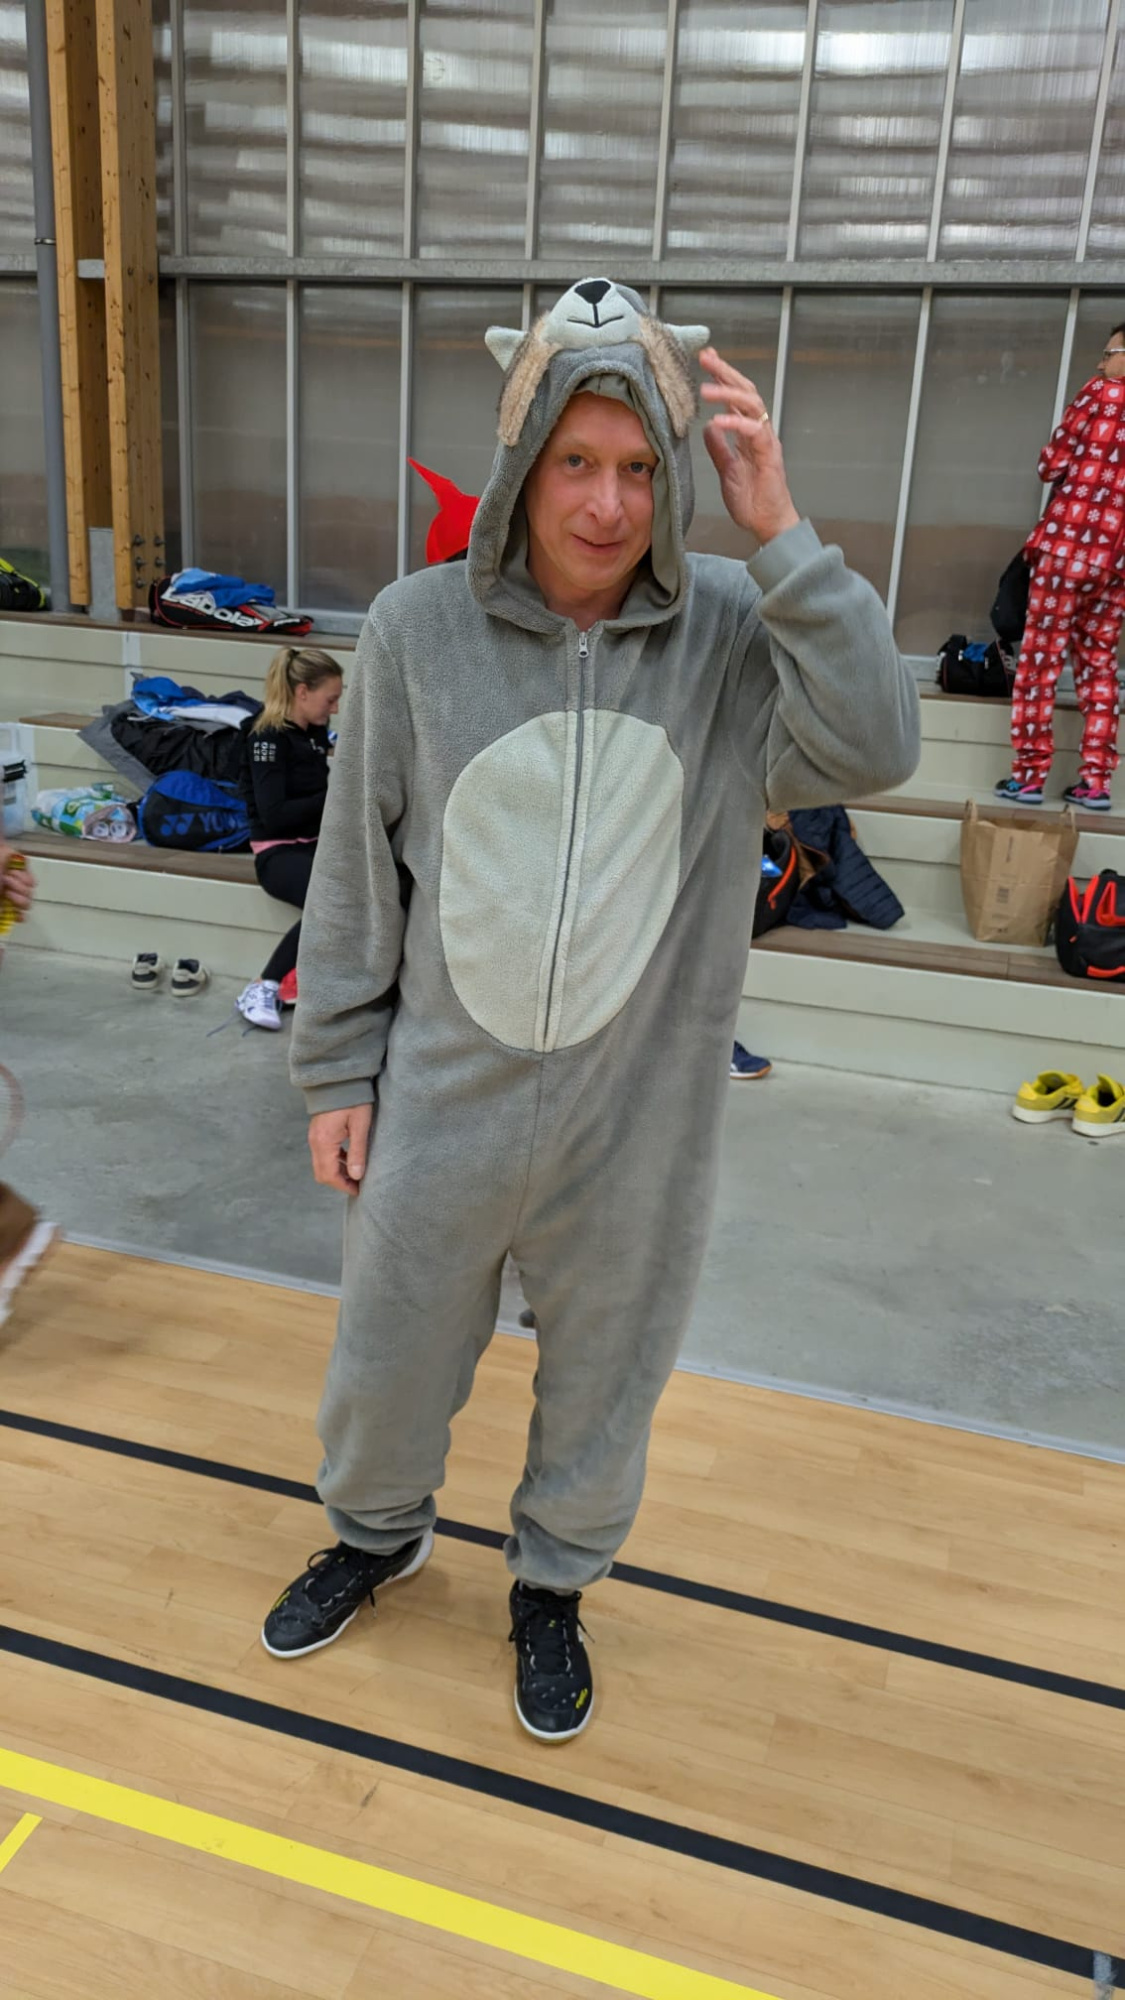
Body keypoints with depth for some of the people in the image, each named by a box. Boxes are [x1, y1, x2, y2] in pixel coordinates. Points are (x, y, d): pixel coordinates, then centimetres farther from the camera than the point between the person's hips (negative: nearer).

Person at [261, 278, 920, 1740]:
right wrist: (337, 1072, 2)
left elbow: (875, 750, -25)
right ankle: (377, 1532, 53)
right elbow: (359, 871, -2)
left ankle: (554, 1584, 50)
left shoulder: (736, 633, -9)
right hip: (440, 1107, 1)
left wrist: (780, 533, -27)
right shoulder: (418, 629, -9)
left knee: (603, 1378, 20)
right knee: (389, 1358, 20)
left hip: (641, 1122, 0)